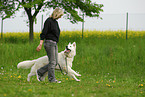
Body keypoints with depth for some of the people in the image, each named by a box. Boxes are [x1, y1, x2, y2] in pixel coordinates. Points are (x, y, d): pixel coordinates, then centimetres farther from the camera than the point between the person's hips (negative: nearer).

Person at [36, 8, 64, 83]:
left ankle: (39, 72, 15)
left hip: (54, 44, 9)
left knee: (54, 62, 6)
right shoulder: (49, 21, -10)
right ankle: (52, 79, -1)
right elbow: (43, 33, -15)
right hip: (49, 43, -9)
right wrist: (40, 44, -20)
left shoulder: (55, 22, 16)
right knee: (52, 62, -7)